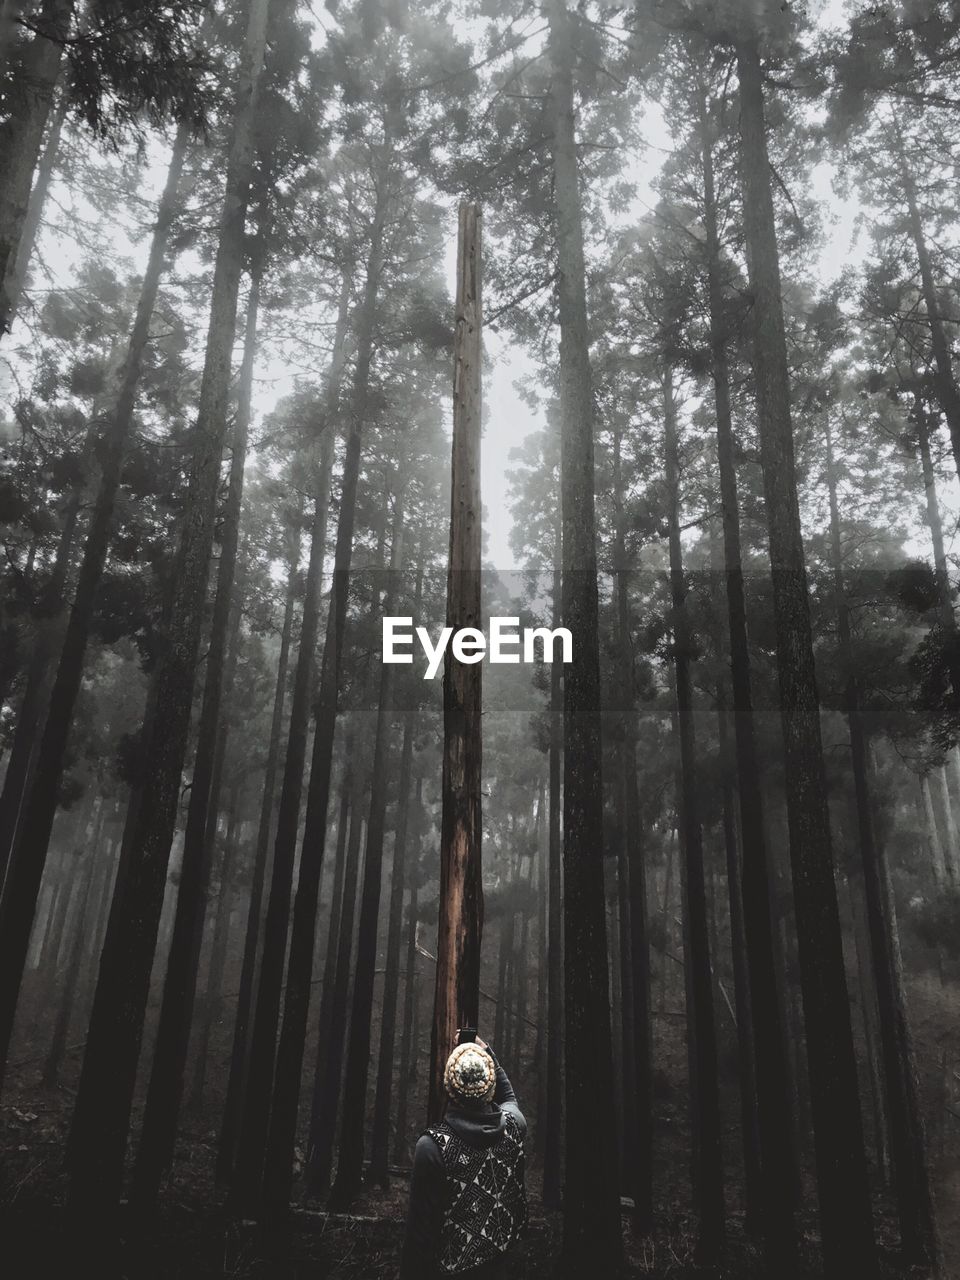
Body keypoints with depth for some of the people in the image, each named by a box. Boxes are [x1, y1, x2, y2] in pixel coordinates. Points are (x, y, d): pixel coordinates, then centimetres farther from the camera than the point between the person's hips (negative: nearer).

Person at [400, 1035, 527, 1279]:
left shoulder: (433, 1145, -28)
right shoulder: (513, 1124, -15)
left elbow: (421, 1227, -21)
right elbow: (508, 1096, 12)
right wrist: (486, 1052, 14)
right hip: (499, 1260, 4)